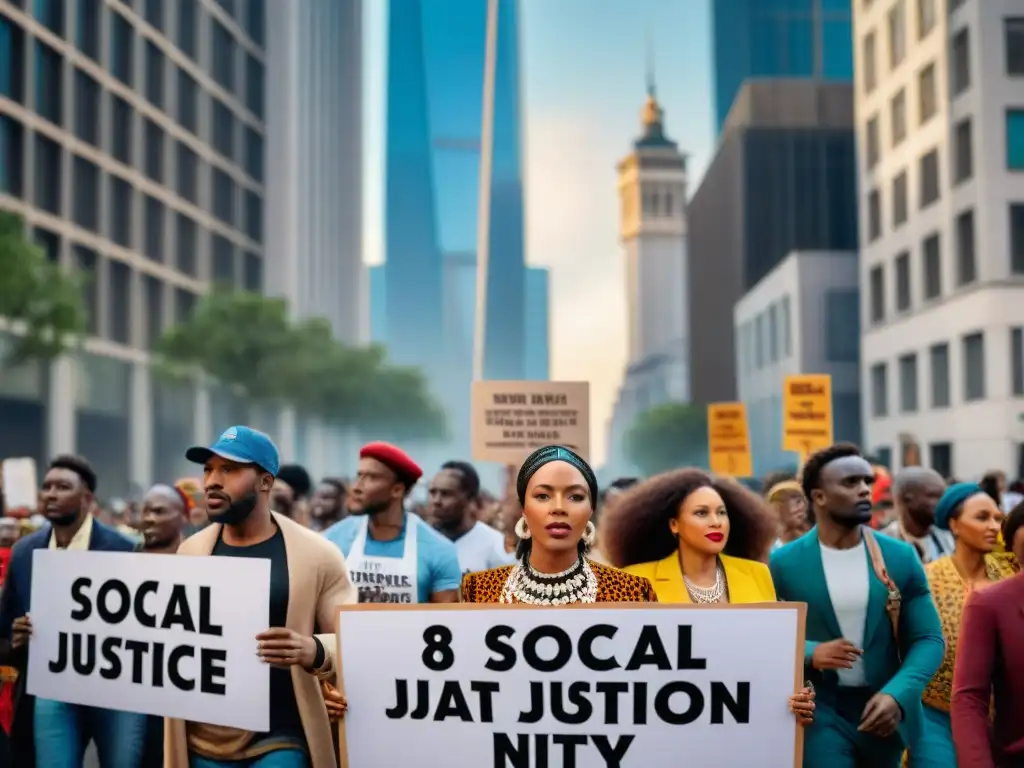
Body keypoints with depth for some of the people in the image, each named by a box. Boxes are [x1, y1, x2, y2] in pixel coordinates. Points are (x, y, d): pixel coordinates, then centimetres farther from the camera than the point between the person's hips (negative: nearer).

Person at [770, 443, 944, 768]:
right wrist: (809, 654, -20)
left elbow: (928, 639, -1)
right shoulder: (784, 563, -5)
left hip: (886, 709, 3)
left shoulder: (901, 557, 0)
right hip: (819, 712, -3)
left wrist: (897, 695, -17)